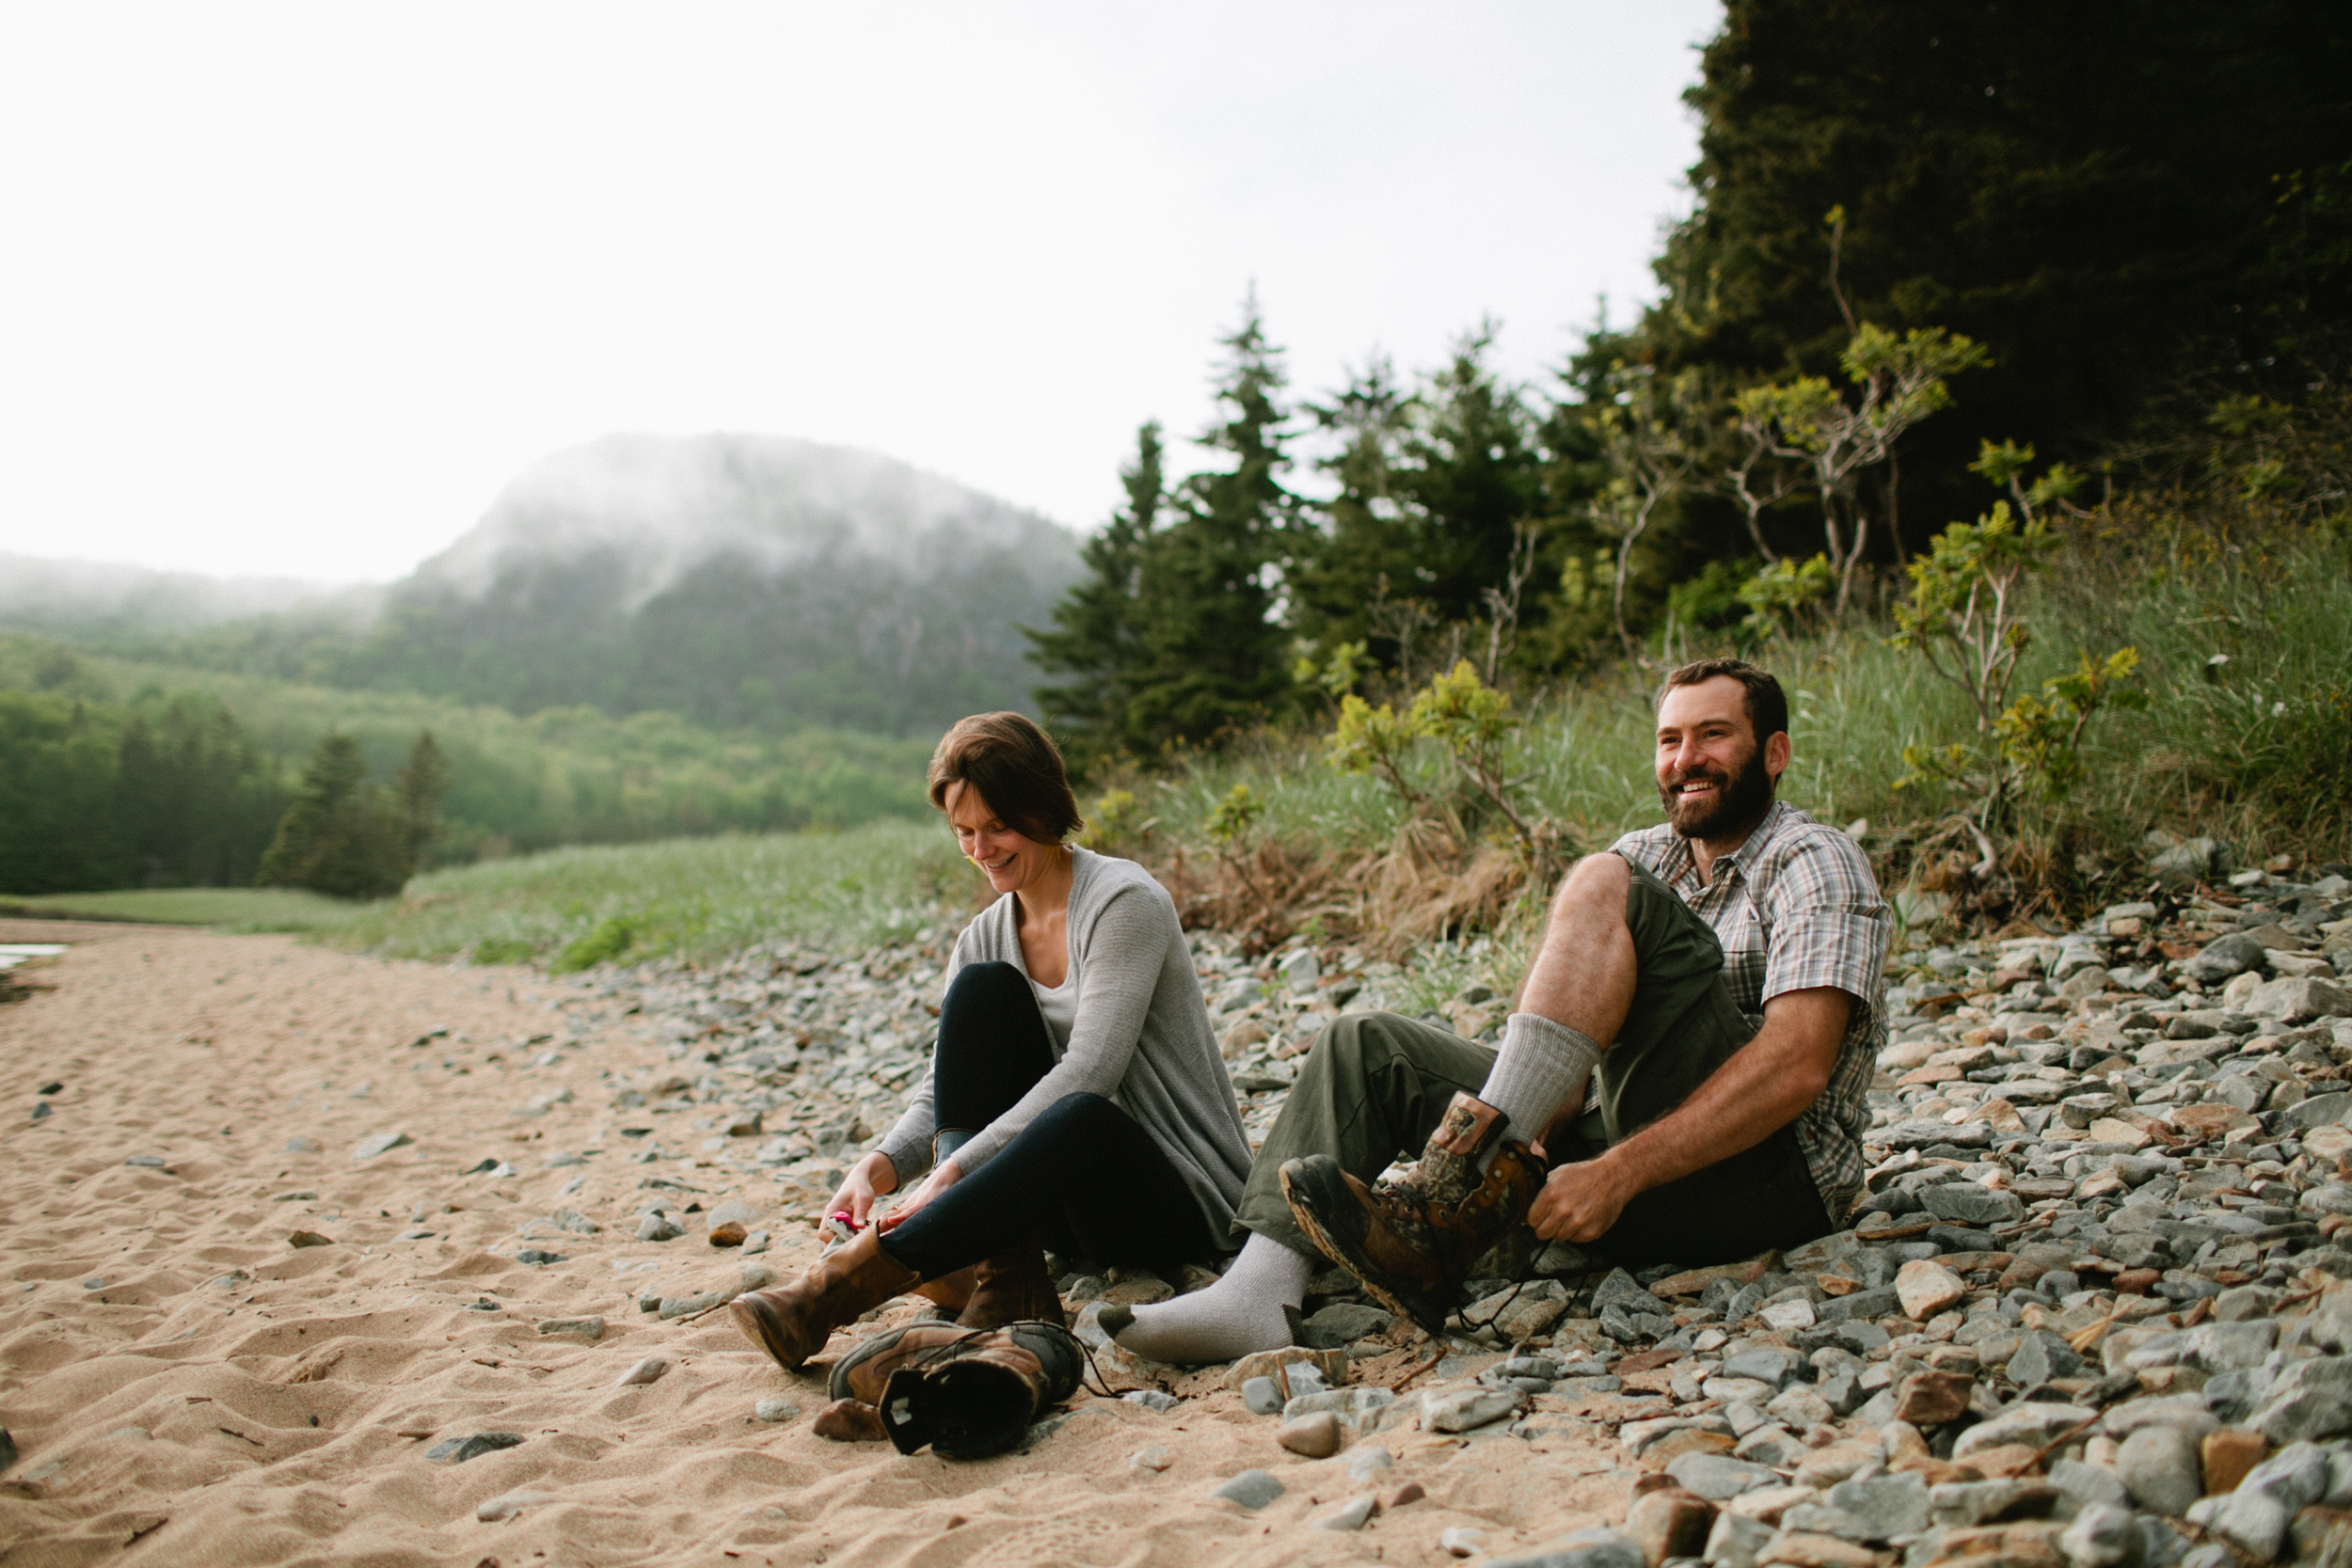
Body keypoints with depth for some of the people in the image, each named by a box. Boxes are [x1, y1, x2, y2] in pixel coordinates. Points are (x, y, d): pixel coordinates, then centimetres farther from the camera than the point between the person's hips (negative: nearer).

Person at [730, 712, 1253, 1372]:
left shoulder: (1123, 901, -14)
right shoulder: (985, 938, 7)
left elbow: (1086, 1075, -25)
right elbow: (943, 1093, 0)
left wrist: (954, 1170, -31)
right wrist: (879, 1166, -21)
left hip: (1186, 1199, -6)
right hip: (1072, 1193, 6)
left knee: (1079, 1120, -41)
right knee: (984, 987, -16)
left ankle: (844, 1284, -38)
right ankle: (1006, 1278, -23)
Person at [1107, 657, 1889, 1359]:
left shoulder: (1815, 865, -3)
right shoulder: (1645, 856, 17)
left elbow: (1796, 1068, -20)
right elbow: (1557, 1014, 8)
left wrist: (1616, 1174, -29)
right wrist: (1536, 1128, -15)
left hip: (1770, 1174, -7)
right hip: (1632, 1147, 7)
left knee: (1608, 889, -25)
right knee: (1365, 1044, -2)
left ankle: (1453, 1207, -34)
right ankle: (1259, 1291, -24)